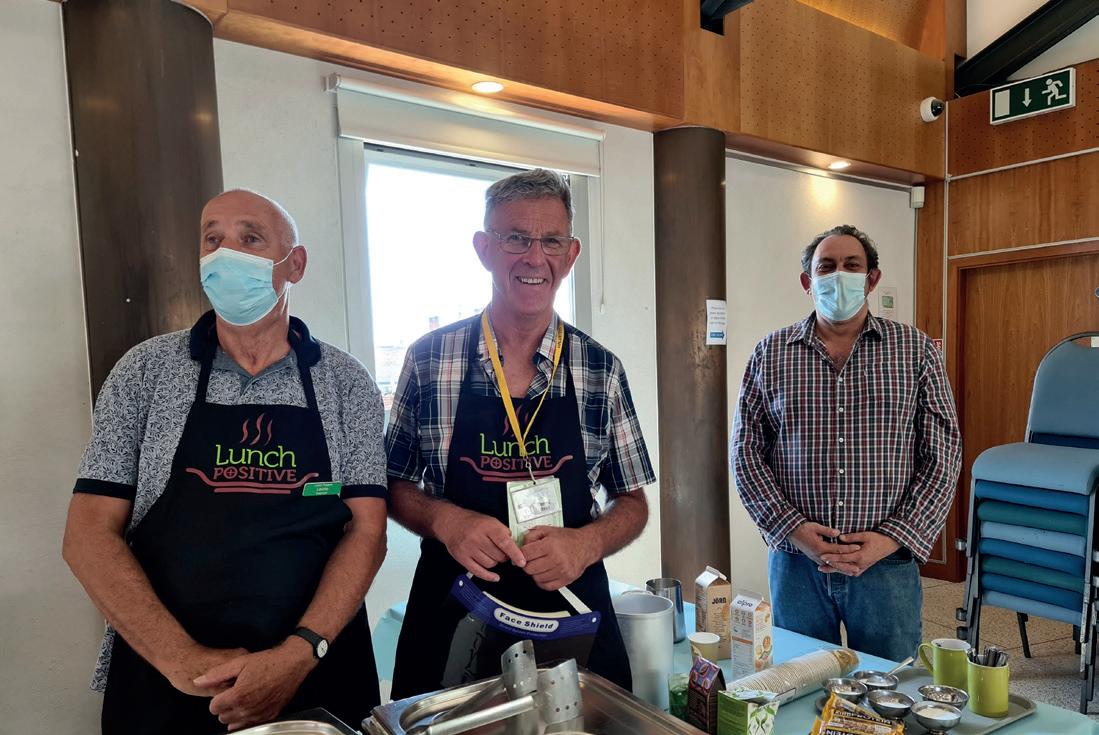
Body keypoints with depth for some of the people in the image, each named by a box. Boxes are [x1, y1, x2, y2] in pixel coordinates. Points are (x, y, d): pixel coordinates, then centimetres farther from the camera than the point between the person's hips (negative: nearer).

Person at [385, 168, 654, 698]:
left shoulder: (601, 370, -3)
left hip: (573, 619, 1)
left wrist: (585, 544, -17)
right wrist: (445, 520, -17)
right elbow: (395, 485, 4)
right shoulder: (428, 359, -4)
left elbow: (632, 503, 3)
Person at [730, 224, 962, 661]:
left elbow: (942, 455, 0)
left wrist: (892, 537, -10)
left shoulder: (915, 350, 2)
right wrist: (793, 529, -11)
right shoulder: (770, 355, 2)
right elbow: (745, 452, 0)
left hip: (888, 563, 0)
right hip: (795, 563, 1)